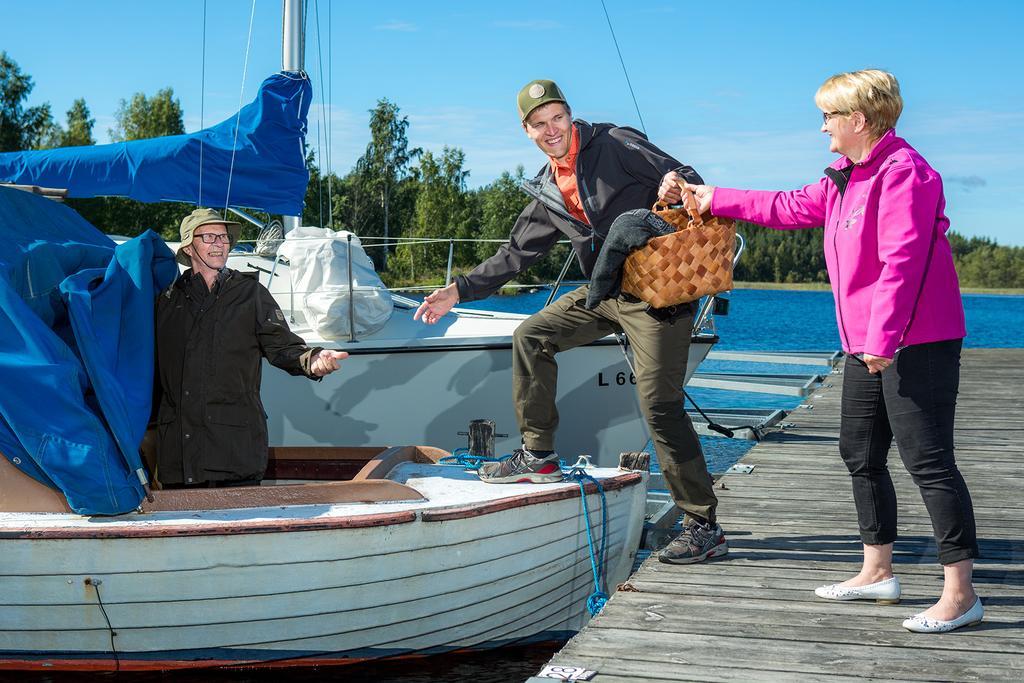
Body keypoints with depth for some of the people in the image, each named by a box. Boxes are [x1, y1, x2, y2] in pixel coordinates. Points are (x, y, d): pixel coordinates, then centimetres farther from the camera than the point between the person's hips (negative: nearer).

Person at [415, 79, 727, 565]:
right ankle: (538, 456, 17)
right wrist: (458, 291, 14)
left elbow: (684, 180, -10)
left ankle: (704, 528, -6)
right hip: (606, 292, 8)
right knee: (531, 337, 8)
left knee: (660, 405, -13)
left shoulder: (615, 145, -5)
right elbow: (515, 255, 19)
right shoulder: (548, 193, 14)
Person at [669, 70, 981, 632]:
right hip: (868, 348, 11)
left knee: (928, 462, -9)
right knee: (860, 456, 16)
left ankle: (960, 594, -5)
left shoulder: (903, 172, -17)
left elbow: (902, 261, -24)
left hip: (917, 347, -11)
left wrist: (884, 338, -26)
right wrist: (714, 200, 30)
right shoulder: (843, 178, 14)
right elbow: (791, 208, 27)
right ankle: (877, 573, 28)